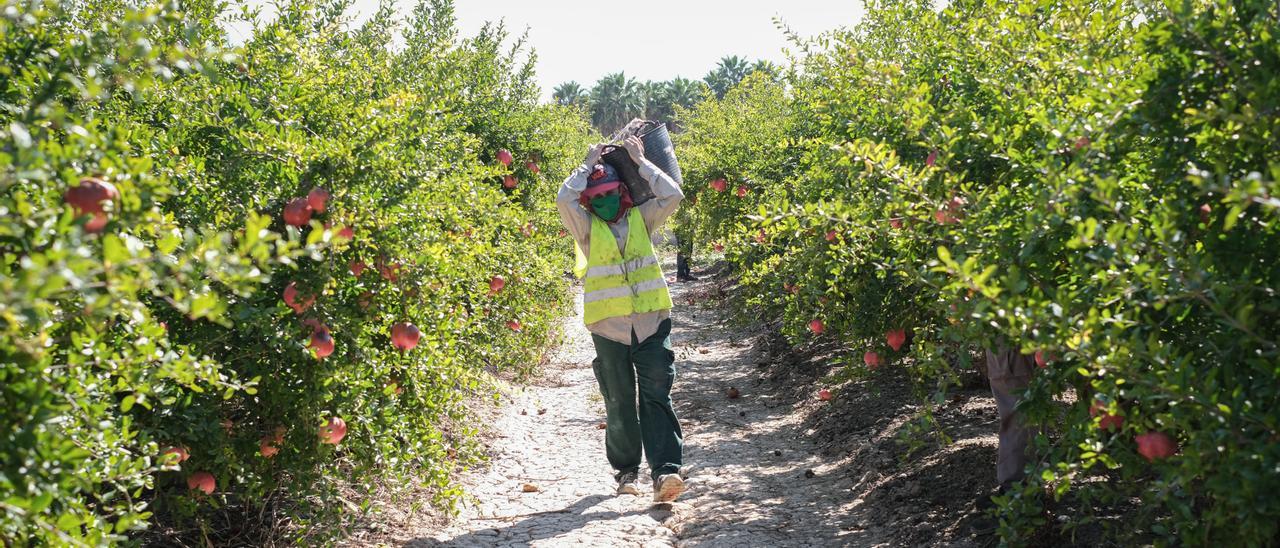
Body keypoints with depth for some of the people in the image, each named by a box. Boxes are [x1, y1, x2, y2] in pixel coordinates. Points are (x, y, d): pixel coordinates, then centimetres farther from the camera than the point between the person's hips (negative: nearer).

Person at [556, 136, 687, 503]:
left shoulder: (641, 219, 12)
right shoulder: (587, 229, 7)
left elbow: (672, 194, 3)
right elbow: (564, 199, -9)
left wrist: (640, 162, 8)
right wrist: (588, 165, 3)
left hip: (652, 321, 1)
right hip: (609, 325, 0)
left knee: (657, 396, -8)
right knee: (620, 402, 7)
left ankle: (665, 472, -14)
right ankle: (626, 471, 20)